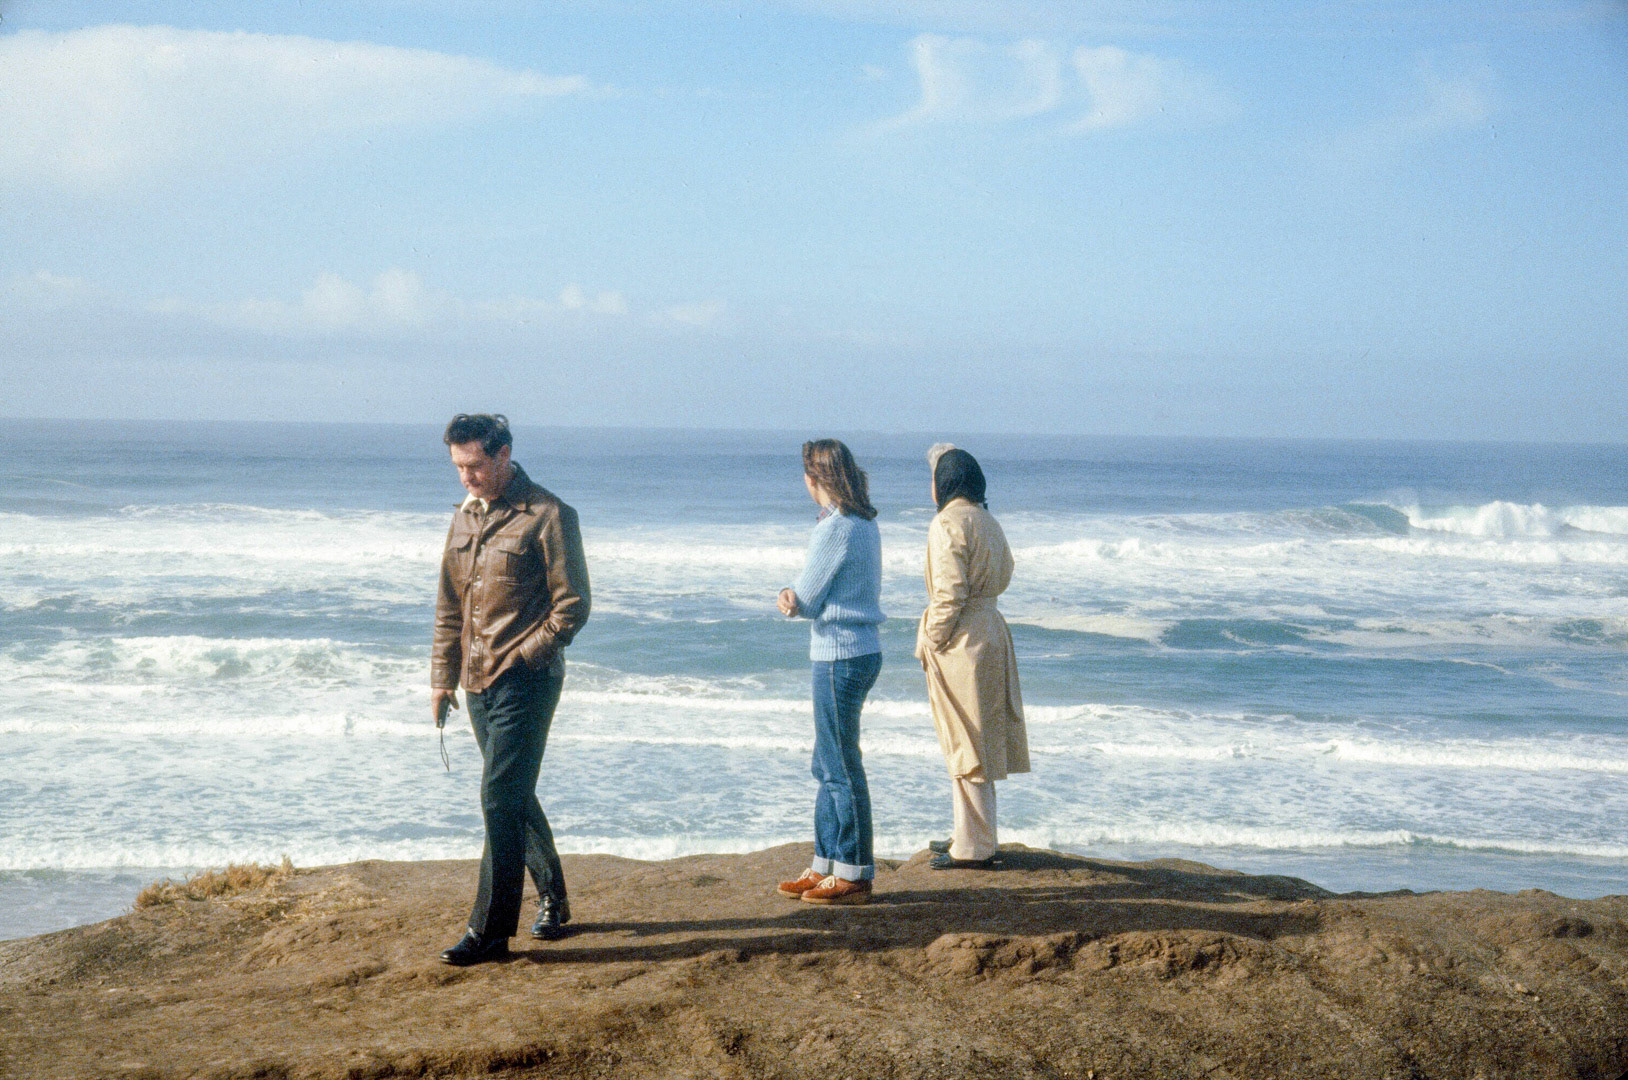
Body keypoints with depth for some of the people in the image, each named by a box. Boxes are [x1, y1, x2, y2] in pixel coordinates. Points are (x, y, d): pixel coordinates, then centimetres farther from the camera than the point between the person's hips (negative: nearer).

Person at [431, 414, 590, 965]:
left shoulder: (548, 516, -9)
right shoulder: (465, 517, 13)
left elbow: (572, 607, -10)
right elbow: (449, 607, 19)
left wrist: (520, 659, -13)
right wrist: (443, 676, 14)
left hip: (526, 681, -7)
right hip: (479, 683, 7)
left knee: (501, 800, -10)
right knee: (515, 798, 15)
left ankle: (490, 930, -6)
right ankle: (553, 902, 30)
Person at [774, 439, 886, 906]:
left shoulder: (835, 528, -18)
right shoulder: (865, 524, 12)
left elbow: (807, 599, -12)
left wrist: (791, 598, 8)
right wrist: (795, 597, -4)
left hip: (840, 656, -10)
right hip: (862, 650, 10)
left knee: (841, 767, -2)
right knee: (828, 765, 16)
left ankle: (854, 875, 4)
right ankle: (825, 867, 23)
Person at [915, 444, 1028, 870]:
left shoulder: (948, 523, -15)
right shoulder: (987, 522, 13)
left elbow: (950, 593, -19)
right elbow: (1003, 576, 20)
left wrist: (931, 642, -12)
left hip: (961, 642, -9)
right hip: (991, 631, 9)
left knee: (965, 744, -4)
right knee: (980, 742, 17)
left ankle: (973, 848, -1)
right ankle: (972, 835, 26)